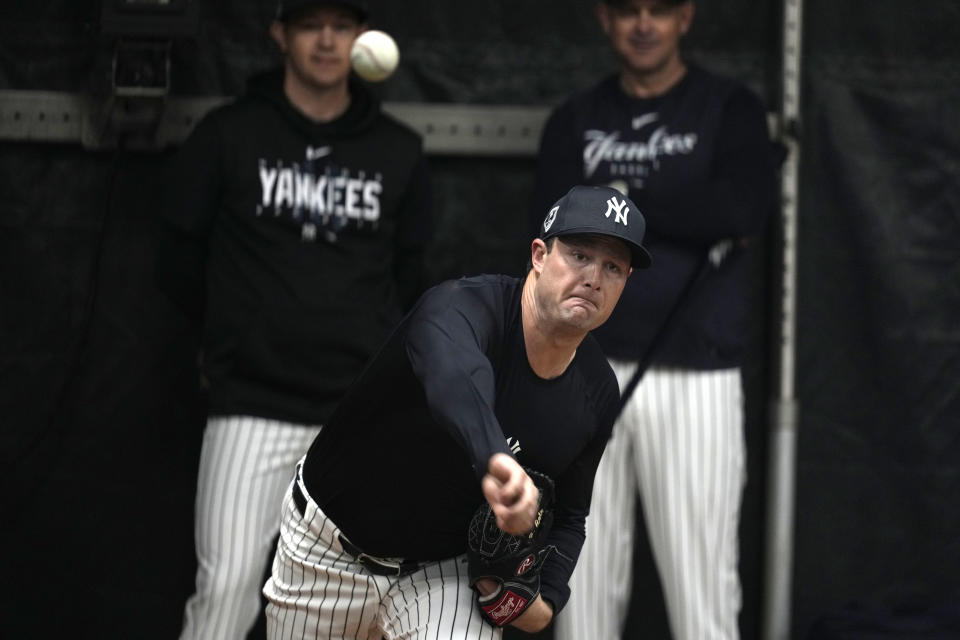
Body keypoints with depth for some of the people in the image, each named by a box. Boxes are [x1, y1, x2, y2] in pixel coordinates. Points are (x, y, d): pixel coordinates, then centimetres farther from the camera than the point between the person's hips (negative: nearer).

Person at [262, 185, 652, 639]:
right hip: (330, 550, -3)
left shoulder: (596, 393, -8)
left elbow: (566, 516, 7)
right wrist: (495, 460, -76)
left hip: (450, 567, 3)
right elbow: (454, 379, -55)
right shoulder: (463, 307, -29)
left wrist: (544, 600, -13)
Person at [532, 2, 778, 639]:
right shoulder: (575, 121, 11)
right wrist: (692, 222, -14)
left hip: (694, 378, -3)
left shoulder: (730, 108, 3)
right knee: (587, 582, 4)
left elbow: (745, 209, -14)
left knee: (701, 587, -5)